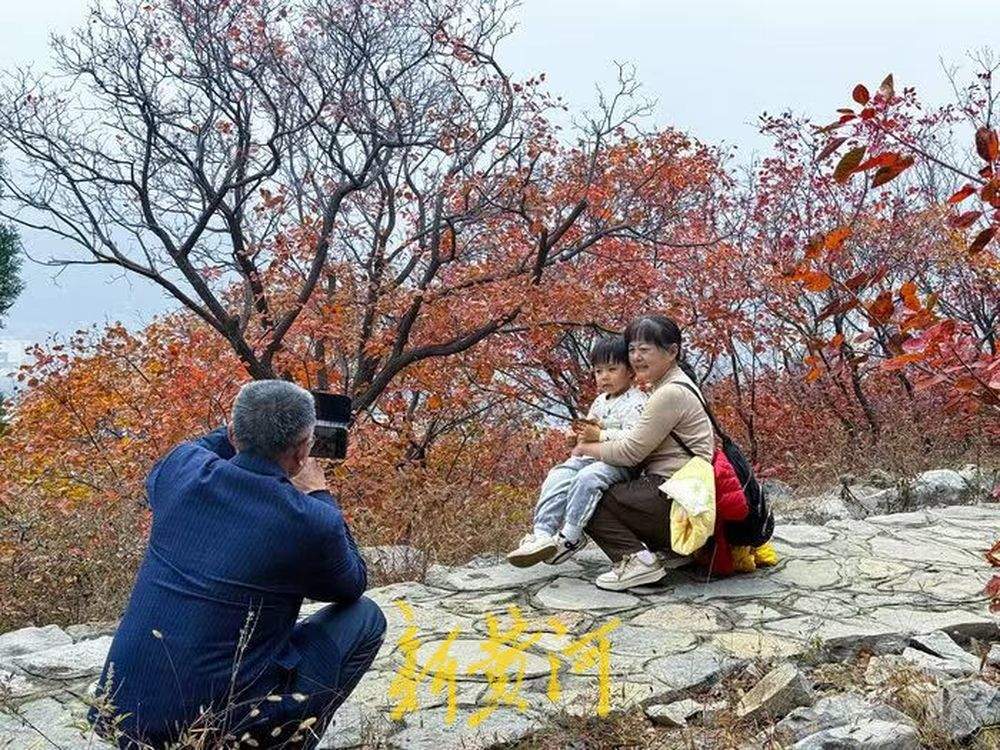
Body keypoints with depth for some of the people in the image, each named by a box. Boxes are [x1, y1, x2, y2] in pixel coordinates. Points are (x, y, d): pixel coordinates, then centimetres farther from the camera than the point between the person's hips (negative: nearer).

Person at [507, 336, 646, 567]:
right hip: (590, 456, 9)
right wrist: (578, 435, 10)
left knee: (586, 479, -34)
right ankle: (543, 533, -19)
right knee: (557, 477, -13)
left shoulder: (636, 402, -7)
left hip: (619, 462, -9)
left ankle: (570, 537, -25)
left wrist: (600, 434, -22)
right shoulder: (600, 401, 21)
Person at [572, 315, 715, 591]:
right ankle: (669, 548, 10)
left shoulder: (671, 393, -15)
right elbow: (641, 445, 17)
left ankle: (636, 558, -16)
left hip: (675, 498, -11)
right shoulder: (669, 385, 17)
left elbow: (630, 452, -15)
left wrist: (587, 448, -1)